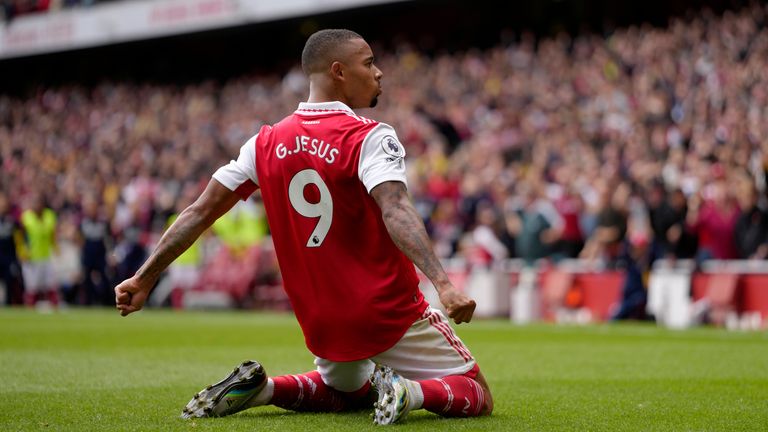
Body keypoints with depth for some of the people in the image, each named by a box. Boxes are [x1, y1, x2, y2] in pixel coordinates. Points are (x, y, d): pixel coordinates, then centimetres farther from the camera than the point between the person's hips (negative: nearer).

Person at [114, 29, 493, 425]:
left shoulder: (267, 143, 3)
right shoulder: (369, 137, -14)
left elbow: (200, 211, 4)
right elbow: (395, 212, -30)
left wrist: (145, 278, 9)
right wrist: (442, 283, -41)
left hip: (321, 324, 6)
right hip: (392, 317, -5)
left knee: (347, 391, 33)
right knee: (477, 397, 7)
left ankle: (259, 389, 7)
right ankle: (408, 391, -22)